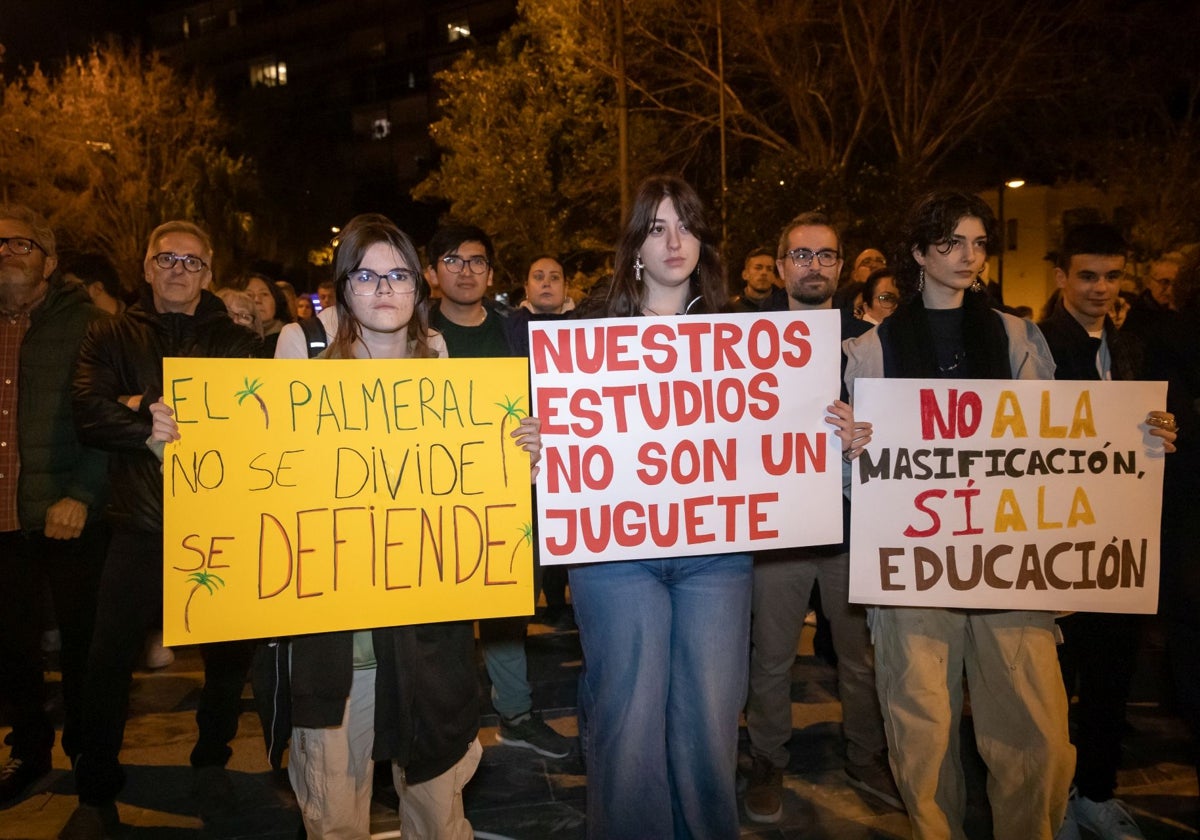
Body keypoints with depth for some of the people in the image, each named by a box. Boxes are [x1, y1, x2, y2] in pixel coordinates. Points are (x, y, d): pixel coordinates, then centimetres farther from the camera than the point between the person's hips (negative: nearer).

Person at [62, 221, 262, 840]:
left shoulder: (238, 342, 8)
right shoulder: (111, 339, 10)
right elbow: (89, 415, -5)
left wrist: (147, 408, -11)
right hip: (140, 527, 0)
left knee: (229, 656, 8)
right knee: (108, 662, 5)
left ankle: (211, 766, 33)